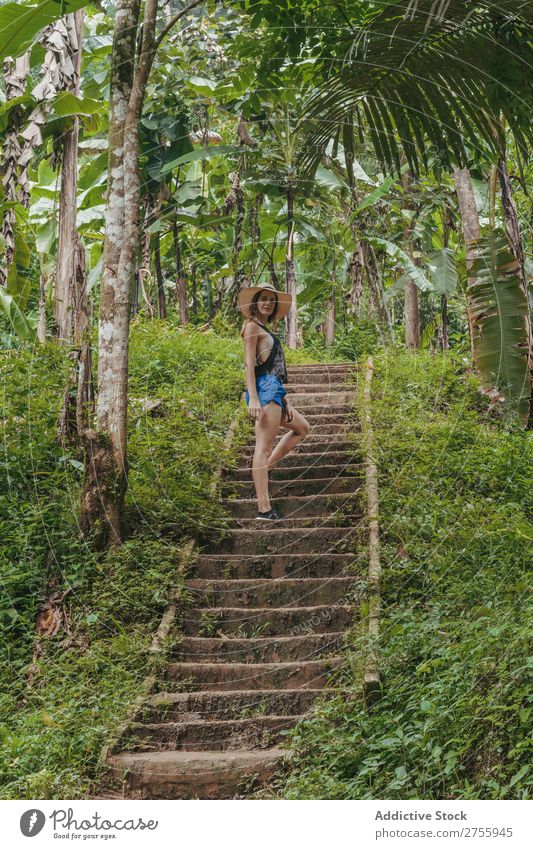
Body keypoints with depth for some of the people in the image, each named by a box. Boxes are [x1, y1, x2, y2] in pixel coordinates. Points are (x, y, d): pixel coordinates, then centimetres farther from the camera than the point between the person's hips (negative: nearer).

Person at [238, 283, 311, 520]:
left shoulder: (264, 330, 23)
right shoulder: (252, 326, -4)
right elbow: (249, 363, -13)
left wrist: (284, 398, 20)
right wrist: (253, 398, -22)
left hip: (274, 389, 10)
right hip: (265, 388, -10)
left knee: (302, 427, 23)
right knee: (264, 446, -12)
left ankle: (264, 468, 14)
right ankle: (264, 508, -14)